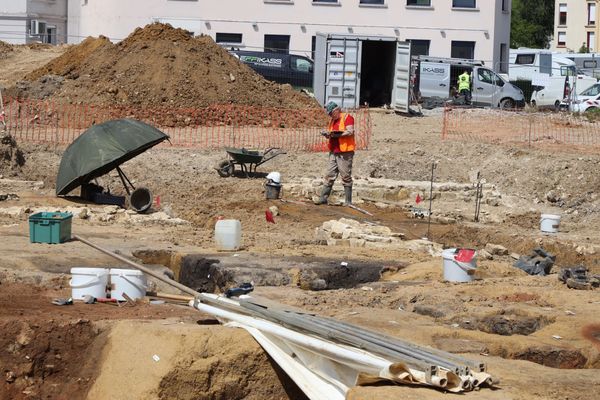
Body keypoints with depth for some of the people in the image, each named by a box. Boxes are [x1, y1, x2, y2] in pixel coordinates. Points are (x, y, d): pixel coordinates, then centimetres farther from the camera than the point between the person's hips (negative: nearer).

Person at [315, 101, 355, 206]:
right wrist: (327, 134, -1)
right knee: (329, 176, 6)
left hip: (345, 152, -8)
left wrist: (336, 134, -21)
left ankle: (348, 201, 0)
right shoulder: (332, 120, 19)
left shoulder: (347, 117, -5)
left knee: (346, 177, -3)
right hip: (333, 152, 8)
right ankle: (323, 198, 8)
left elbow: (350, 132, -17)